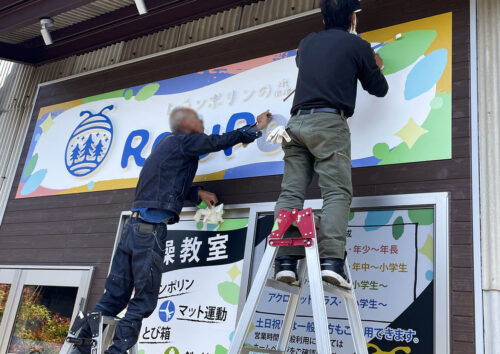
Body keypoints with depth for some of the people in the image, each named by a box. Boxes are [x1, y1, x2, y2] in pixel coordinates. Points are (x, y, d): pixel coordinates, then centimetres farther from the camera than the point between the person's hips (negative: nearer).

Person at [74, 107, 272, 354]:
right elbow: (221, 141, 0)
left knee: (115, 295, 11)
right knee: (143, 301, -2)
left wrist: (198, 193, 19)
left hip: (134, 224, 9)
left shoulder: (168, 143, 25)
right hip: (151, 229, -9)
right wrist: (257, 128, 13)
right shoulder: (184, 140, -1)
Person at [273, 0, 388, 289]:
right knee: (337, 191, -9)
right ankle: (331, 261, -22)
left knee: (292, 191, -3)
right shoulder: (357, 45, 10)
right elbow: (379, 89, 17)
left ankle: (286, 261, -12)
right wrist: (377, 67, 39)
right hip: (329, 122, -4)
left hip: (297, 121, 5)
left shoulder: (307, 43, 22)